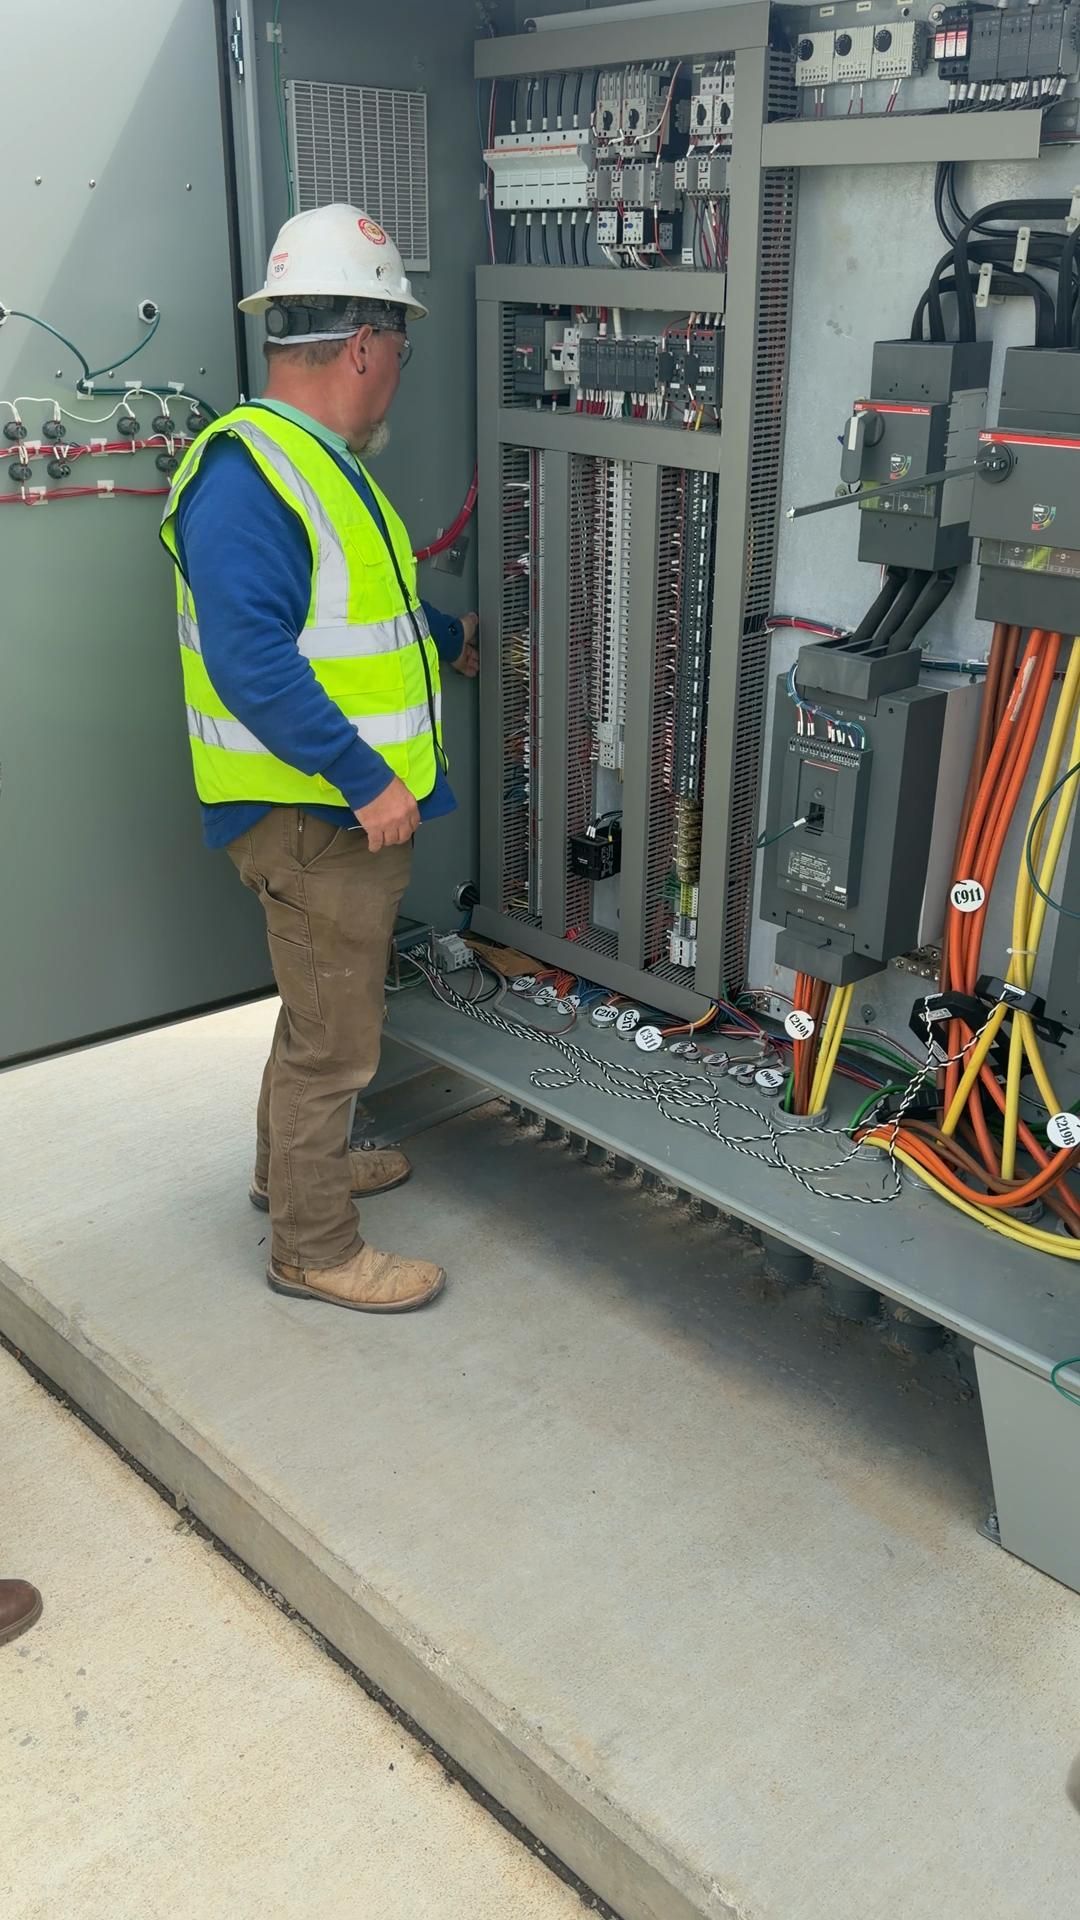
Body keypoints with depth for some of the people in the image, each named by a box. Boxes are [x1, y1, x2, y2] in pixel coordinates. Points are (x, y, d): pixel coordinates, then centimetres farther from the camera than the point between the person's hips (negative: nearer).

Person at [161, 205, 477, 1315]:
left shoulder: (322, 464, 14)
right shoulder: (246, 473, -21)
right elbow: (251, 659, -29)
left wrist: (447, 640, 43)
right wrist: (365, 779, -28)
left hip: (355, 807, 10)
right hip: (316, 816, -10)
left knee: (323, 1006, 24)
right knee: (334, 1041, 1)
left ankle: (294, 1166, 43)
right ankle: (314, 1249, 17)